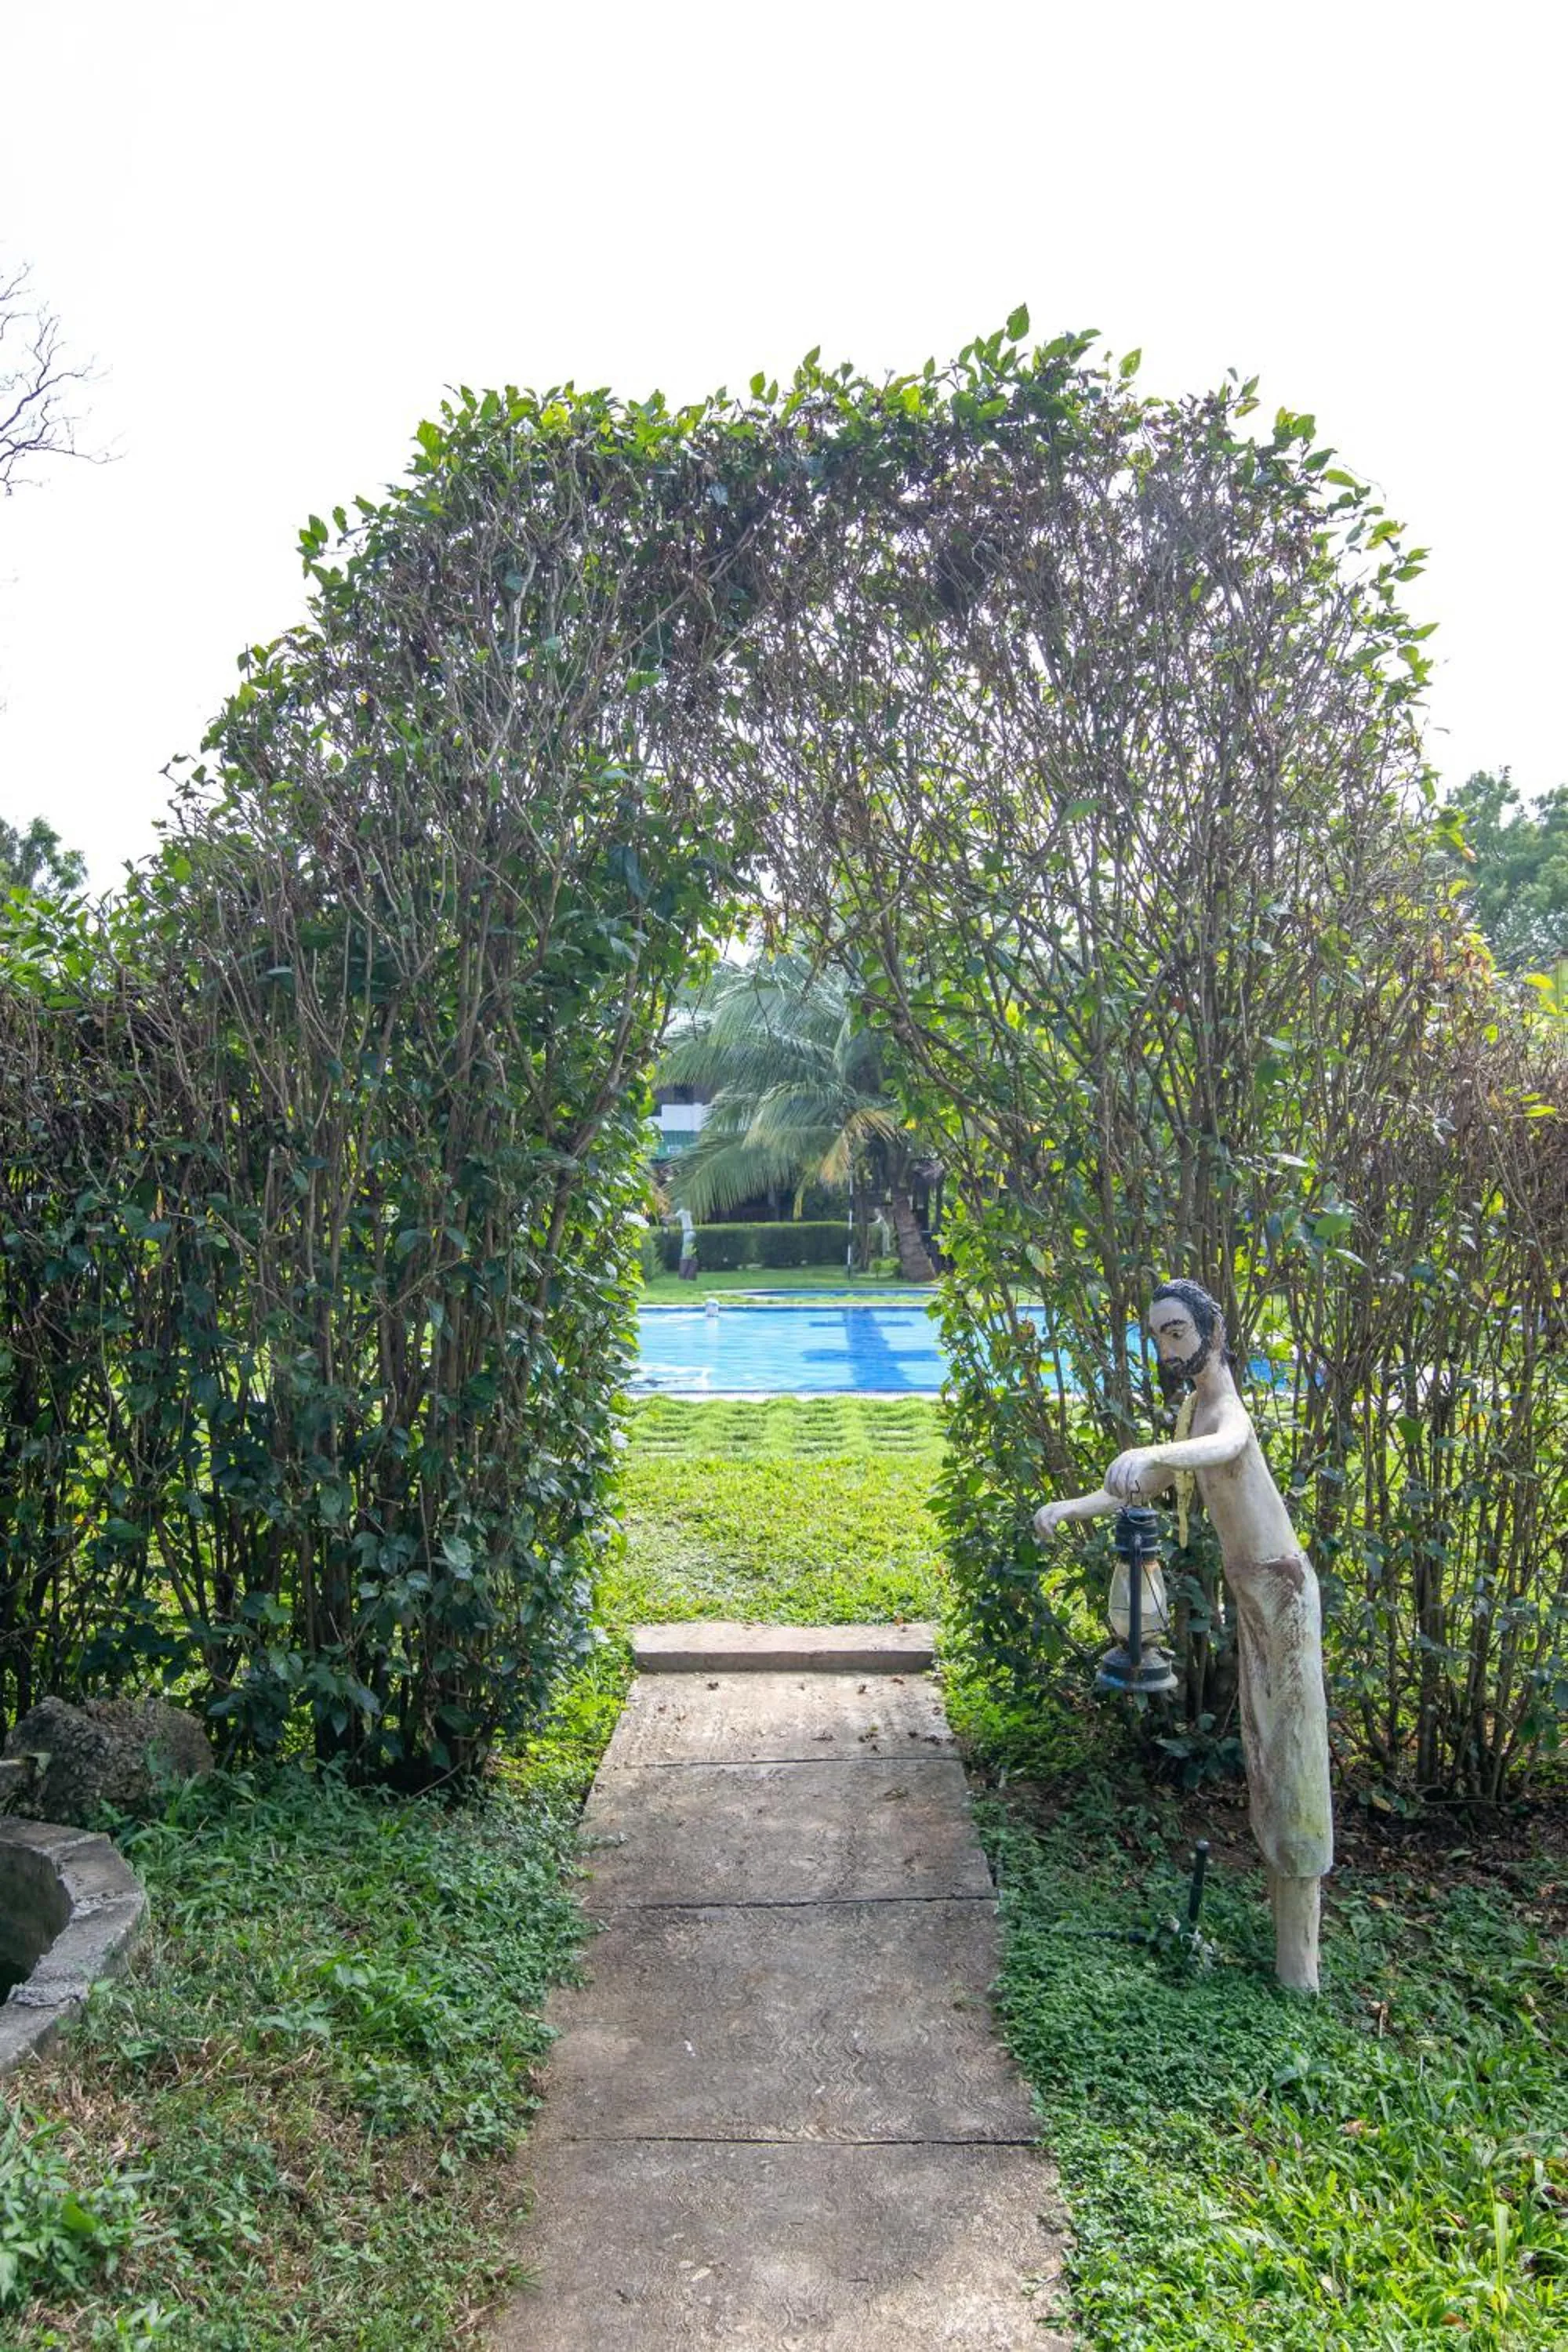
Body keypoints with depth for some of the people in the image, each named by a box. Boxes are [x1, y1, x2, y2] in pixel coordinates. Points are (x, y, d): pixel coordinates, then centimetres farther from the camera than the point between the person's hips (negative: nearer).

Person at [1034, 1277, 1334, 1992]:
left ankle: (1297, 1967, 3)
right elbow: (1153, 1487, 20)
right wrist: (1071, 1507, 8)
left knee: (1291, 1743, -4)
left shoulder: (1224, 1407, -22)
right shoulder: (1192, 1407, 9)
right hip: (1249, 1586, 9)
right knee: (1260, 1739, 18)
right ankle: (1281, 1888, 34)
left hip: (1280, 1589, -9)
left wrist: (1151, 1452, -67)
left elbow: (1226, 1444, -48)